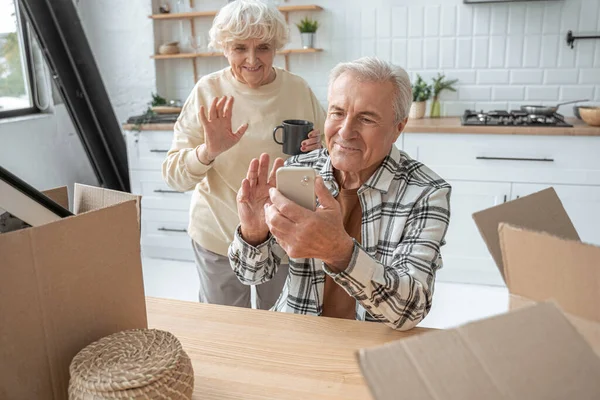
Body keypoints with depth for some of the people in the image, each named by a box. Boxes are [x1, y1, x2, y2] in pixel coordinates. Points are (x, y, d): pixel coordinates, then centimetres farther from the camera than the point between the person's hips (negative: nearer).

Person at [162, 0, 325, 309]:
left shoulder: (299, 90, -5)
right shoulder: (208, 91, -9)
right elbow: (174, 176, -10)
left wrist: (317, 150, -17)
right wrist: (208, 151, -29)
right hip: (219, 235, -1)